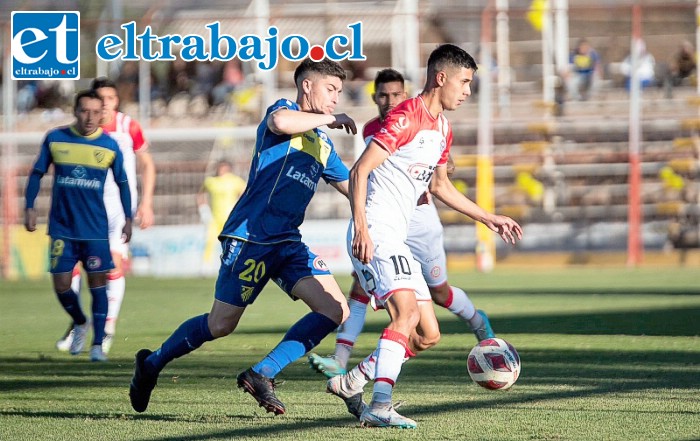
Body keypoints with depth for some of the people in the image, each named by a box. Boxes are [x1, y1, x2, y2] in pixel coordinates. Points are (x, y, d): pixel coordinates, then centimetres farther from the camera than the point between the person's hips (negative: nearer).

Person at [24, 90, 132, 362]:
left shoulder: (109, 146, -1)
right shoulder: (55, 139, -2)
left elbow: (122, 183, 9)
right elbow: (37, 173, 7)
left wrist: (128, 219, 6)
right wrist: (30, 208, -1)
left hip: (96, 229, -1)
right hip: (62, 226, 1)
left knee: (97, 283, -3)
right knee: (61, 285, 0)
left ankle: (98, 344, 4)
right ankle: (80, 323, 29)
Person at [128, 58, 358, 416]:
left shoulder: (323, 146, 20)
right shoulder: (283, 109, -2)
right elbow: (280, 122, -28)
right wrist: (328, 119, -15)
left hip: (287, 242, 7)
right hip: (249, 237, -7)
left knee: (335, 311, -10)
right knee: (220, 326, -2)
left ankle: (262, 374, -6)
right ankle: (151, 363, 23)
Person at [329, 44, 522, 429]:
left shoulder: (442, 128, 18)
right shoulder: (406, 117, -13)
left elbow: (439, 186, 31)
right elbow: (359, 171, -18)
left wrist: (488, 218, 30)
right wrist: (361, 230, -27)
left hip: (396, 239, 10)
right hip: (374, 234, -10)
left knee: (427, 332, 6)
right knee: (408, 313, -25)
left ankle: (350, 383, 15)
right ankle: (379, 408, -31)